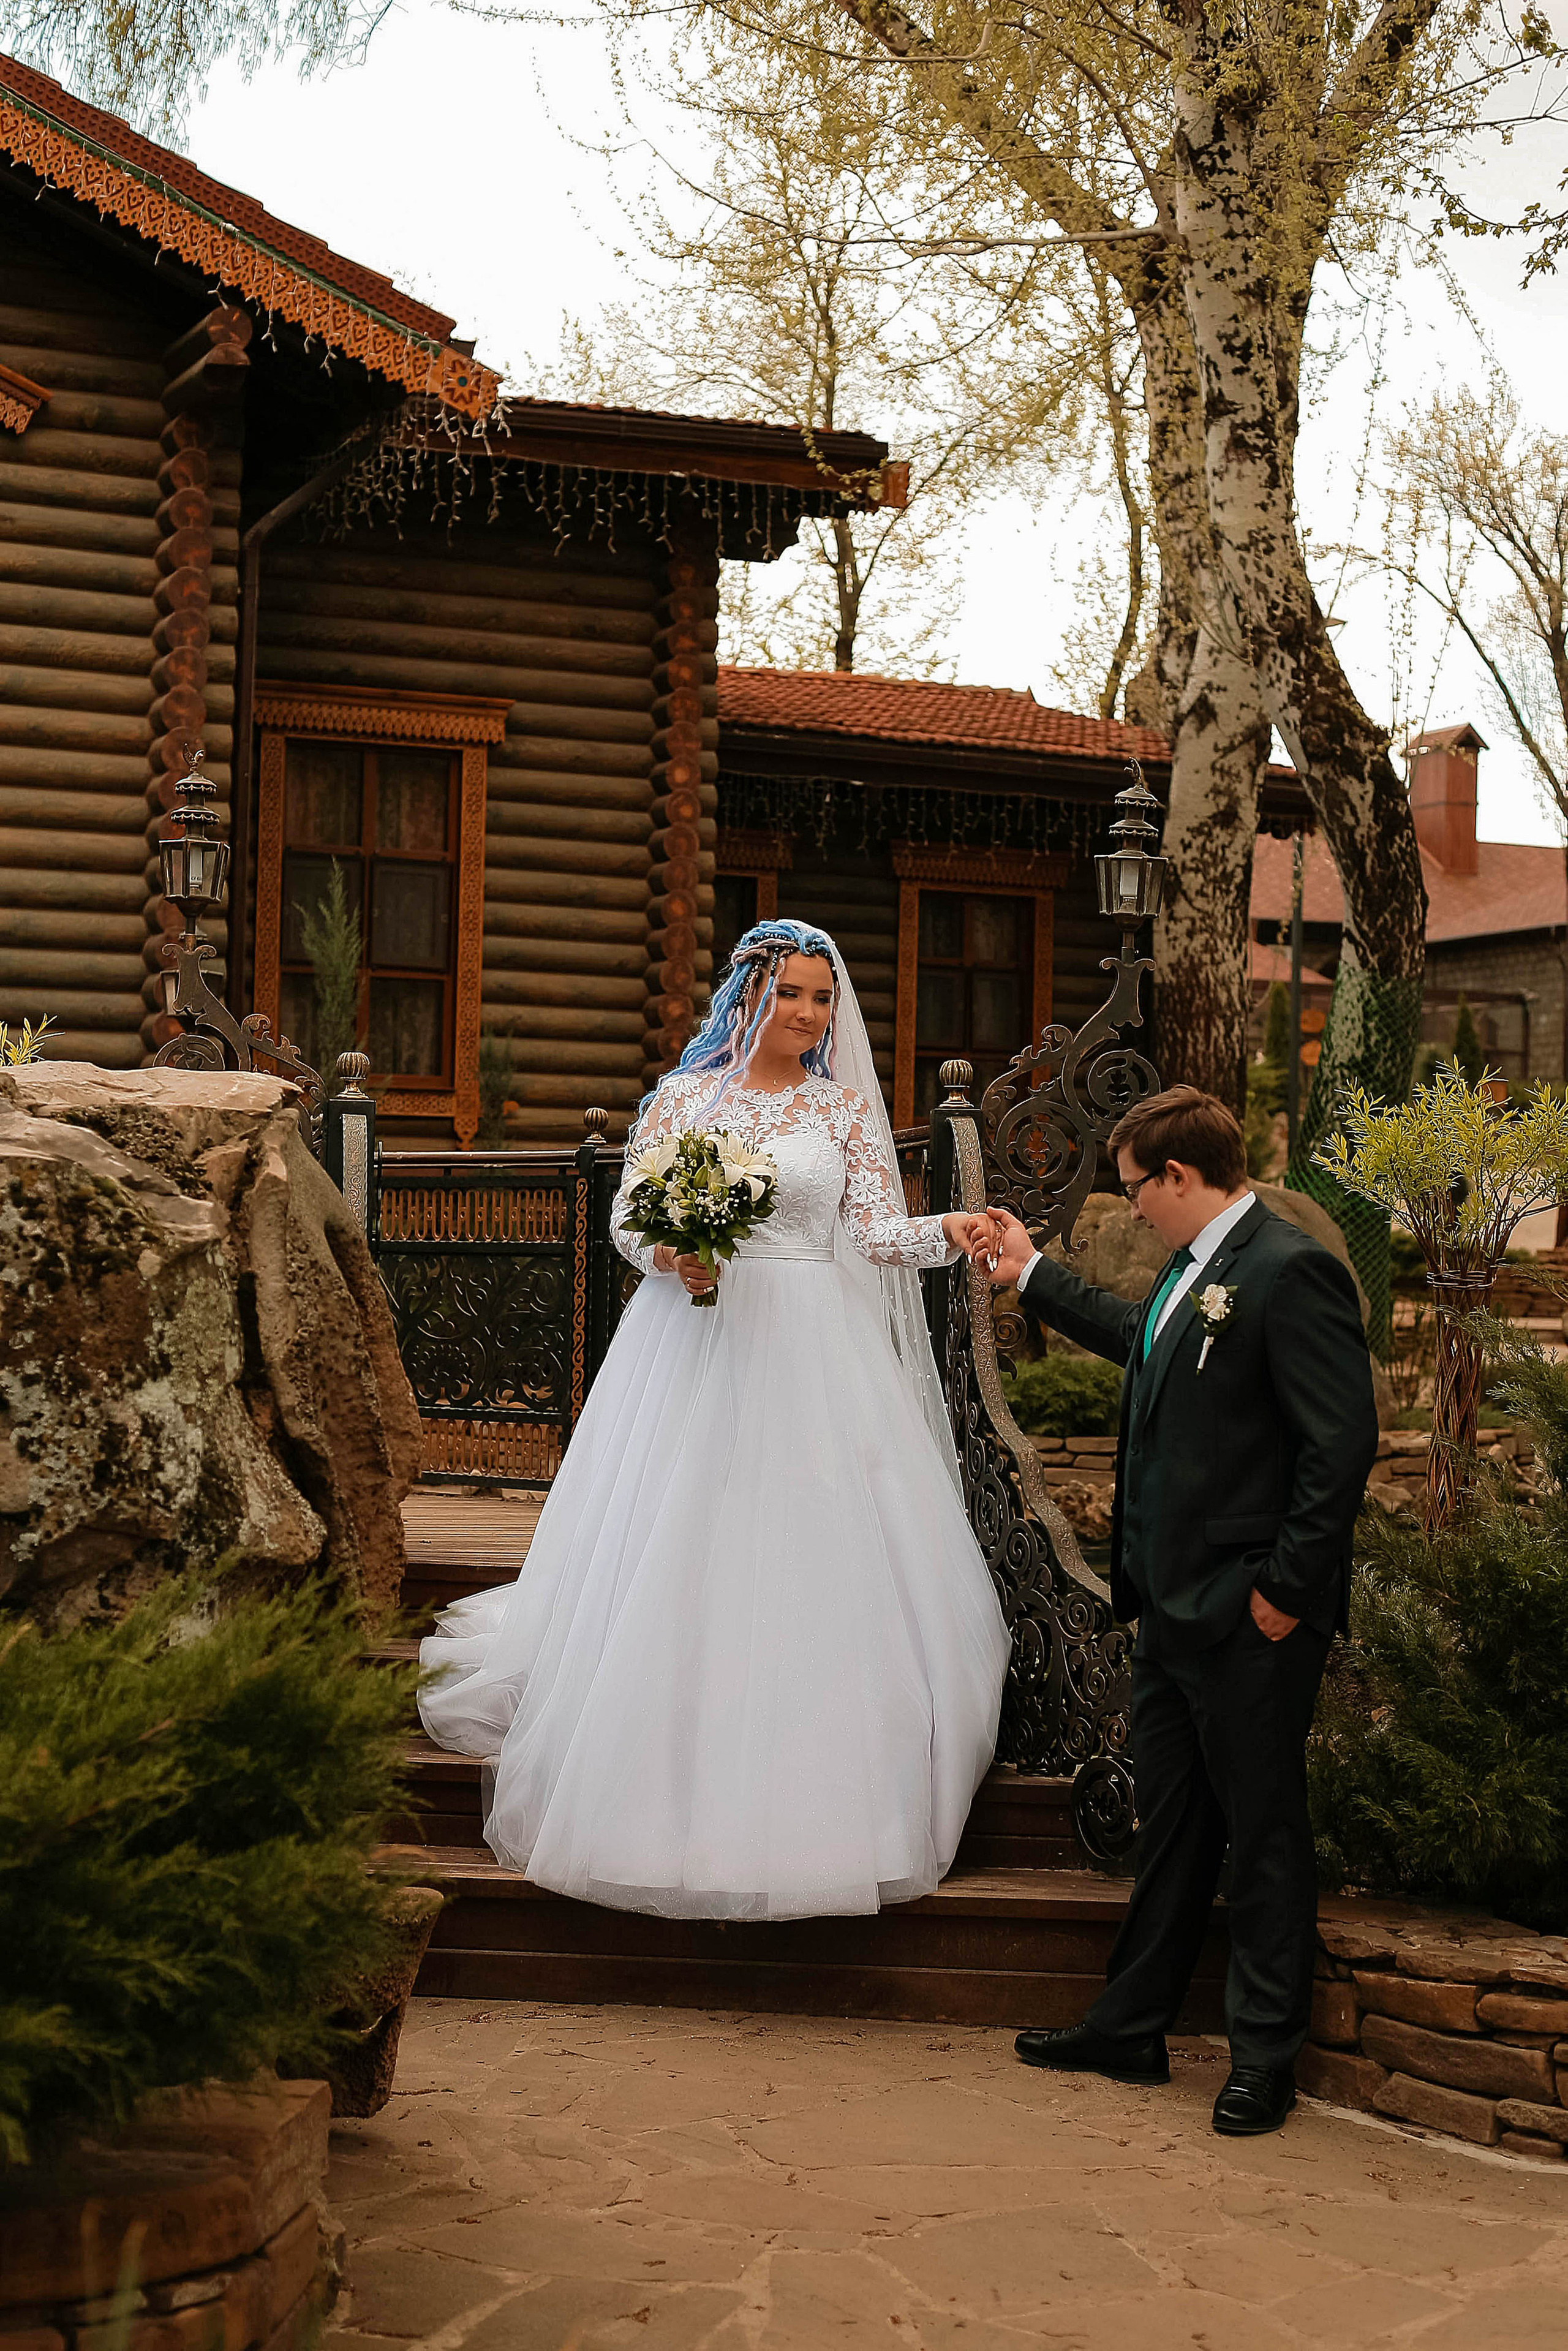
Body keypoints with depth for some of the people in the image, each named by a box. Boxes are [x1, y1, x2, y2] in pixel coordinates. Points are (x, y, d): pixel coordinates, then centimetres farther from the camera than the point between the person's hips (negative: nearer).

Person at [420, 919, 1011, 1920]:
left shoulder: (847, 1108, 8)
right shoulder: (684, 1097, 8)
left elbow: (876, 1231, 1)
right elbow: (630, 1219, 7)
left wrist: (949, 1232, -18)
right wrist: (667, 1253, -14)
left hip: (813, 1351, 0)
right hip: (698, 1339, 0)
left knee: (815, 1556, -3)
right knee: (676, 1564, -2)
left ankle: (814, 1802, 8)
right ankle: (674, 1796, 9)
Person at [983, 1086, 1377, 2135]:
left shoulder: (1292, 1272, -17)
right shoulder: (1193, 1273, 11)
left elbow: (1345, 1441, -21)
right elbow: (1137, 1337, 35)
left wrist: (1285, 1590, -18)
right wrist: (1030, 1273, 43)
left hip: (1250, 1620, -9)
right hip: (1174, 1607, 9)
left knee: (1265, 1834, 3)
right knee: (1171, 1829, 18)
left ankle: (1266, 2064, 14)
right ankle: (1132, 2029, 29)